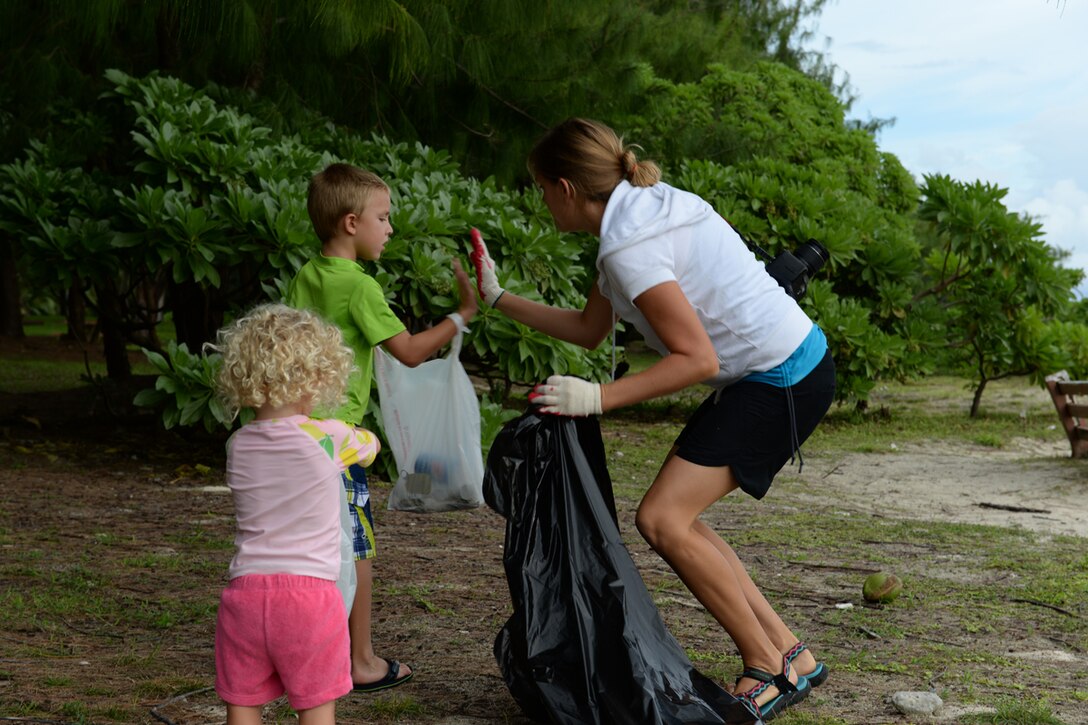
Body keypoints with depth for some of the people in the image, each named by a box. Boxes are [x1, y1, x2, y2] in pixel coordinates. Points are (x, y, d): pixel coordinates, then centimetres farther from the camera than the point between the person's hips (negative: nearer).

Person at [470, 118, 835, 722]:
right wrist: (498, 299, 21)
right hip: (771, 375, 10)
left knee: (662, 519, -11)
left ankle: (768, 668, 2)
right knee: (673, 517, 8)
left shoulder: (628, 247, -20)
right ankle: (789, 654, 14)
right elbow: (588, 331, 20)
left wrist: (597, 398, -19)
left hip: (783, 380, -10)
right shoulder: (641, 211, 12)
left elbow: (697, 358, -22)